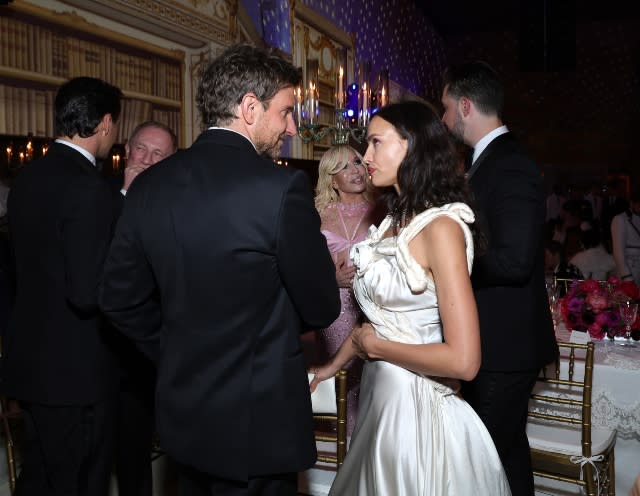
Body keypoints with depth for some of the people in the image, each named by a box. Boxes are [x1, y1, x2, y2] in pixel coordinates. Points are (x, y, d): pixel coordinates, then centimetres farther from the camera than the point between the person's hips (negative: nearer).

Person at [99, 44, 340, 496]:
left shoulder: (149, 185, -3)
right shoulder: (281, 186, -21)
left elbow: (120, 299, 4)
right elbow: (321, 309, -13)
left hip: (183, 414, 6)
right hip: (257, 419, -6)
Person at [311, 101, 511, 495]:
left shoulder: (441, 226, -20)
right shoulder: (396, 221, 5)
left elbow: (463, 361, -25)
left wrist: (374, 346, -15)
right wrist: (334, 364, 18)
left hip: (417, 403, -8)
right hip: (380, 394, 8)